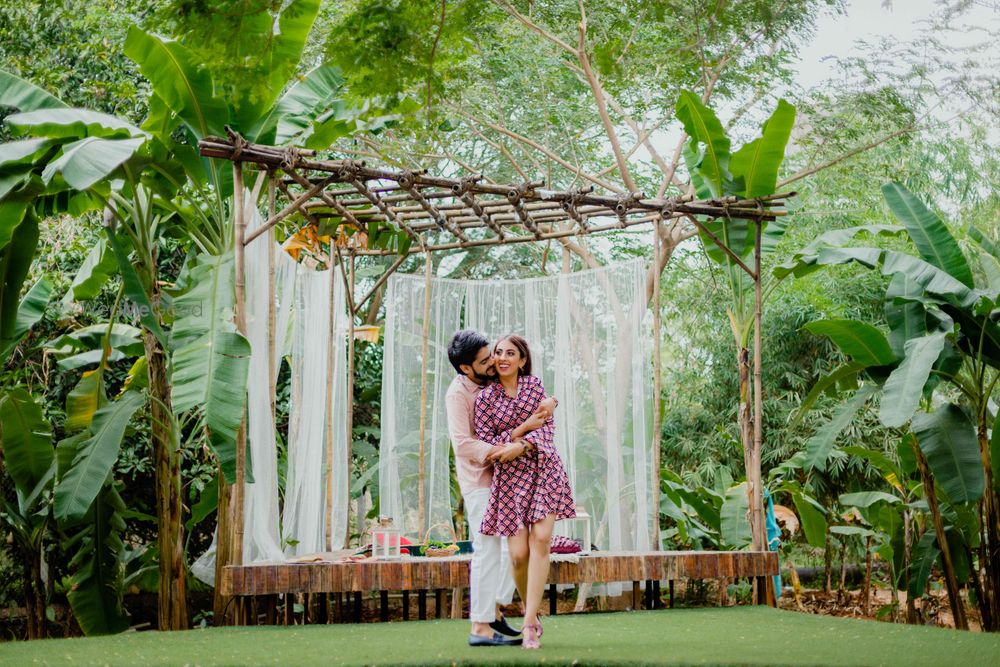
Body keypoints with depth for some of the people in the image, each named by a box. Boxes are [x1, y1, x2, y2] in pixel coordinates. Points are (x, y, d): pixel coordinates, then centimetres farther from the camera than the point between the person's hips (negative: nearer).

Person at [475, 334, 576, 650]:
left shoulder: (535, 385, 6)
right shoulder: (485, 398, 0)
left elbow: (548, 426, 2)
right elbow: (485, 444, -3)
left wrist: (523, 443, -17)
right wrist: (523, 429, -16)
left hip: (544, 468, 1)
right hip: (510, 474, -1)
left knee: (540, 540, -14)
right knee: (518, 553, -6)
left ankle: (529, 624, -14)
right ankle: (532, 613, 20)